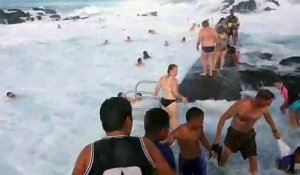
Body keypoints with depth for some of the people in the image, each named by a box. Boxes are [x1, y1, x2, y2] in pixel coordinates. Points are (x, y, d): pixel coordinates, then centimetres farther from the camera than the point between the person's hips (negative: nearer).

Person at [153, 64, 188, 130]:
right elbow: (175, 93, -22)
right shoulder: (174, 80, -18)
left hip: (163, 100, 8)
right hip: (171, 102, -8)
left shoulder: (162, 78, 4)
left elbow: (157, 88, 13)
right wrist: (182, 98, -7)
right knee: (174, 119, 6)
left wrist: (155, 93, 33)